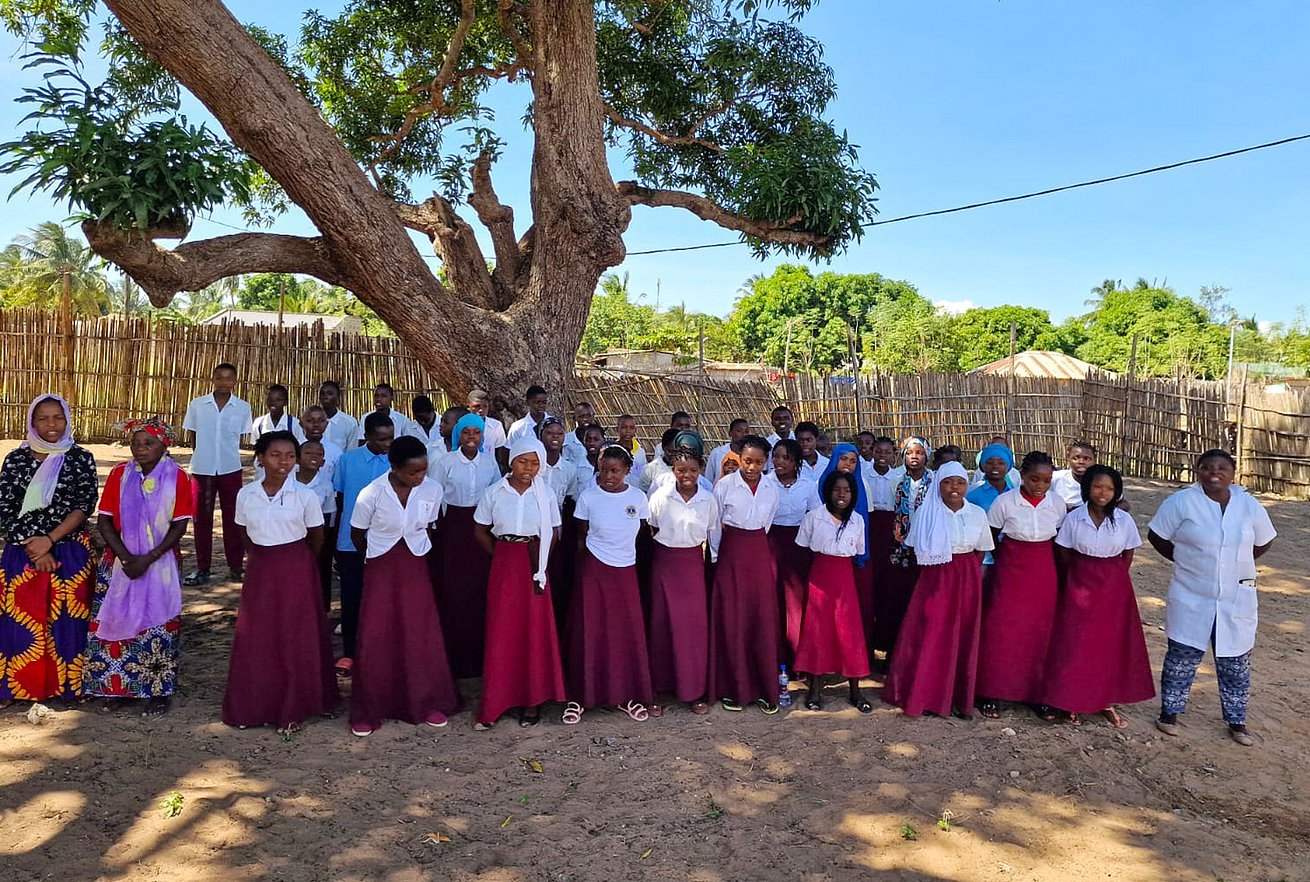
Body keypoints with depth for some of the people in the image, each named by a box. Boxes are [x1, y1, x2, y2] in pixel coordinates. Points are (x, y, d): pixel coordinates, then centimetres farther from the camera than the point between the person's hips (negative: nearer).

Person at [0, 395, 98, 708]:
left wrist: (49, 540, -14)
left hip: (69, 552, -1)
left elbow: (85, 506, -7)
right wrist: (32, 547, -10)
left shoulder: (81, 458, -1)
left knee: (66, 618, 3)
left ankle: (65, 683, 16)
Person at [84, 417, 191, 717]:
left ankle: (158, 691, 13)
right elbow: (104, 520, -1)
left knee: (157, 625, 1)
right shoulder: (119, 474, 0)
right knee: (113, 621, 4)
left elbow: (179, 526, -9)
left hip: (161, 563, -2)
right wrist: (125, 557, -12)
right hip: (120, 561, 2)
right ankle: (113, 686, 21)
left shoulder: (177, 478, -7)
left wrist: (148, 559, -16)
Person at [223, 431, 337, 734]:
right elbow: (246, 533, 12)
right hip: (260, 571, 3)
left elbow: (317, 537, 2)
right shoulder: (246, 495, -2)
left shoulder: (305, 495, -10)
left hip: (296, 572, -3)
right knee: (254, 638, 8)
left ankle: (293, 710, 19)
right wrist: (262, 558, 9)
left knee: (295, 640, 5)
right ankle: (254, 705, 25)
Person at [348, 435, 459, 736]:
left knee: (422, 635, 4)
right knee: (375, 638, 1)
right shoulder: (372, 494, -15)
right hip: (380, 570, -2)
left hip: (416, 568, 2)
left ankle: (427, 703, 22)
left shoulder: (433, 490, -9)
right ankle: (368, 711, 17)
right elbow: (357, 535, 1)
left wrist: (416, 554, 11)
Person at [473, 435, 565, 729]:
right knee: (500, 632, 1)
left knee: (535, 630, 3)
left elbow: (553, 533, 7)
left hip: (534, 566, 0)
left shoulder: (546, 493, 1)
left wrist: (538, 559, 0)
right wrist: (501, 554, 1)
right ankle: (495, 702, 13)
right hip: (503, 565, 0)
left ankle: (532, 700, 16)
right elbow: (480, 531, 7)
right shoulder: (494, 493, 0)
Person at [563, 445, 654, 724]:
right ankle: (579, 697, 13)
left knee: (628, 633, 4)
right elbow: (581, 536, 5)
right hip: (594, 569, -2)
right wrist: (581, 567, 6)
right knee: (589, 633, 2)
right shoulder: (588, 497, -4)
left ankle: (627, 695, 19)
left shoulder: (638, 497, -1)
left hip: (625, 571, 2)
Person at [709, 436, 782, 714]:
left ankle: (765, 689, 14)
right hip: (731, 555, -3)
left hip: (761, 555, 3)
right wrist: (717, 559, 4)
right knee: (732, 621, 2)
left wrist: (754, 545, 13)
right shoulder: (724, 486, -7)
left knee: (764, 620, 3)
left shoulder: (772, 489, 3)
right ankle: (733, 689, 14)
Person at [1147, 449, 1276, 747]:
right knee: (1182, 656, 6)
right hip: (1191, 599, -2)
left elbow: (1263, 542, 13)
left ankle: (1236, 720, 28)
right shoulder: (1182, 502, -10)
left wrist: (1236, 565, 7)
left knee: (1236, 662, 12)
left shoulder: (1249, 505, -1)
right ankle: (1169, 712, 22)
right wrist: (1183, 560, 0)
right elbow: (1157, 536, -1)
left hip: (1237, 600, 3)